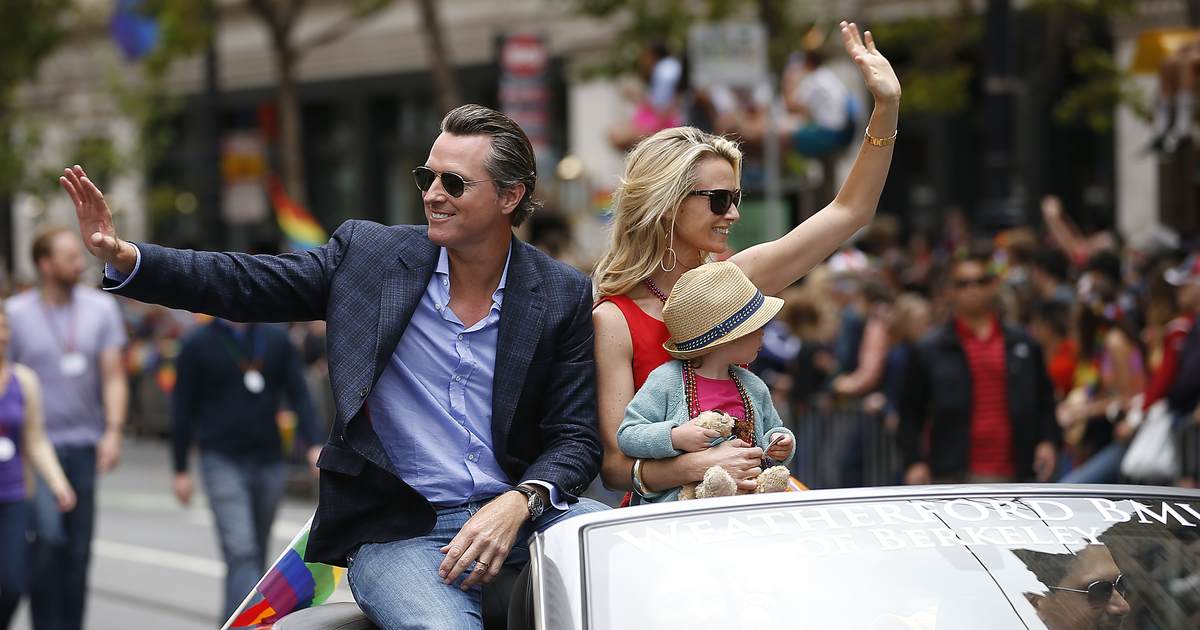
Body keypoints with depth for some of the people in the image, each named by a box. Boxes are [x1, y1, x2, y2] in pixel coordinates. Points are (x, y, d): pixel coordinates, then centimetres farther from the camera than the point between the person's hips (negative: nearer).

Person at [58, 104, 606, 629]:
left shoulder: (562, 297, 3)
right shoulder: (368, 253, 5)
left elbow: (575, 438, 2)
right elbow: (243, 284, 2)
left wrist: (519, 503, -19)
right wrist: (122, 257, -12)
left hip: (514, 515, 1)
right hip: (397, 531, -1)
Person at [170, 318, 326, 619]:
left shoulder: (276, 340, 7)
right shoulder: (198, 344, -2)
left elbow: (299, 396, 5)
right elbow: (182, 409, 1)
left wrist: (315, 444, -10)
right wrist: (180, 470, 1)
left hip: (269, 462, 4)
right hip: (223, 462, -4)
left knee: (256, 556, 11)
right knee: (241, 552, -16)